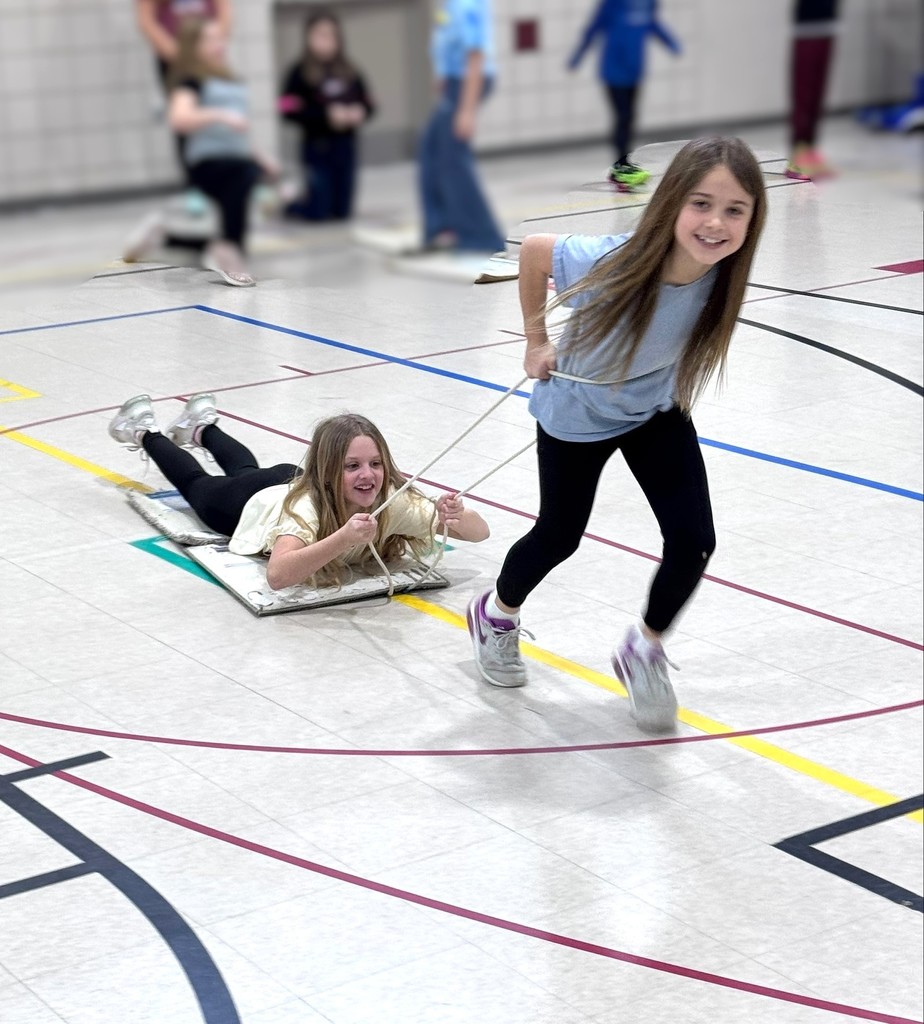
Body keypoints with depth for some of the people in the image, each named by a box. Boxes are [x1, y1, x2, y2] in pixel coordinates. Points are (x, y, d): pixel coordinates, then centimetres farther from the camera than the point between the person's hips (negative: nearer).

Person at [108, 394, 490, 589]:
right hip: (253, 503, -4)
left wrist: (456, 519, -60)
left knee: (246, 470, 37)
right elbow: (277, 575, -64)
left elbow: (480, 532, -38)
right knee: (198, 485, 30)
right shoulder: (308, 505, -49)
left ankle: (203, 426, 64)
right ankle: (145, 432, 53)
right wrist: (343, 539, -74)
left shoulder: (393, 502, -40)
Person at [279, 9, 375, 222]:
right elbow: (290, 111, -12)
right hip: (317, 147, -5)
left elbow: (367, 104, 13)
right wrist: (326, 115, -20)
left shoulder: (349, 73, 8)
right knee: (319, 212, -3)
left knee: (341, 211, 7)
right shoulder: (300, 72, -5)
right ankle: (286, 202, 27)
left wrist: (360, 113, -11)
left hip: (345, 146, 5)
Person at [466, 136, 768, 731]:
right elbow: (534, 250, -19)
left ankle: (644, 652, 21)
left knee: (693, 542, -7)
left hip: (658, 413, 3)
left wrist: (674, 387, 5)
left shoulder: (723, 275, -28)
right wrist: (537, 341, -11)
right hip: (577, 415, -3)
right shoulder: (611, 265, -40)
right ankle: (496, 615, 47)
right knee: (559, 536, 15)